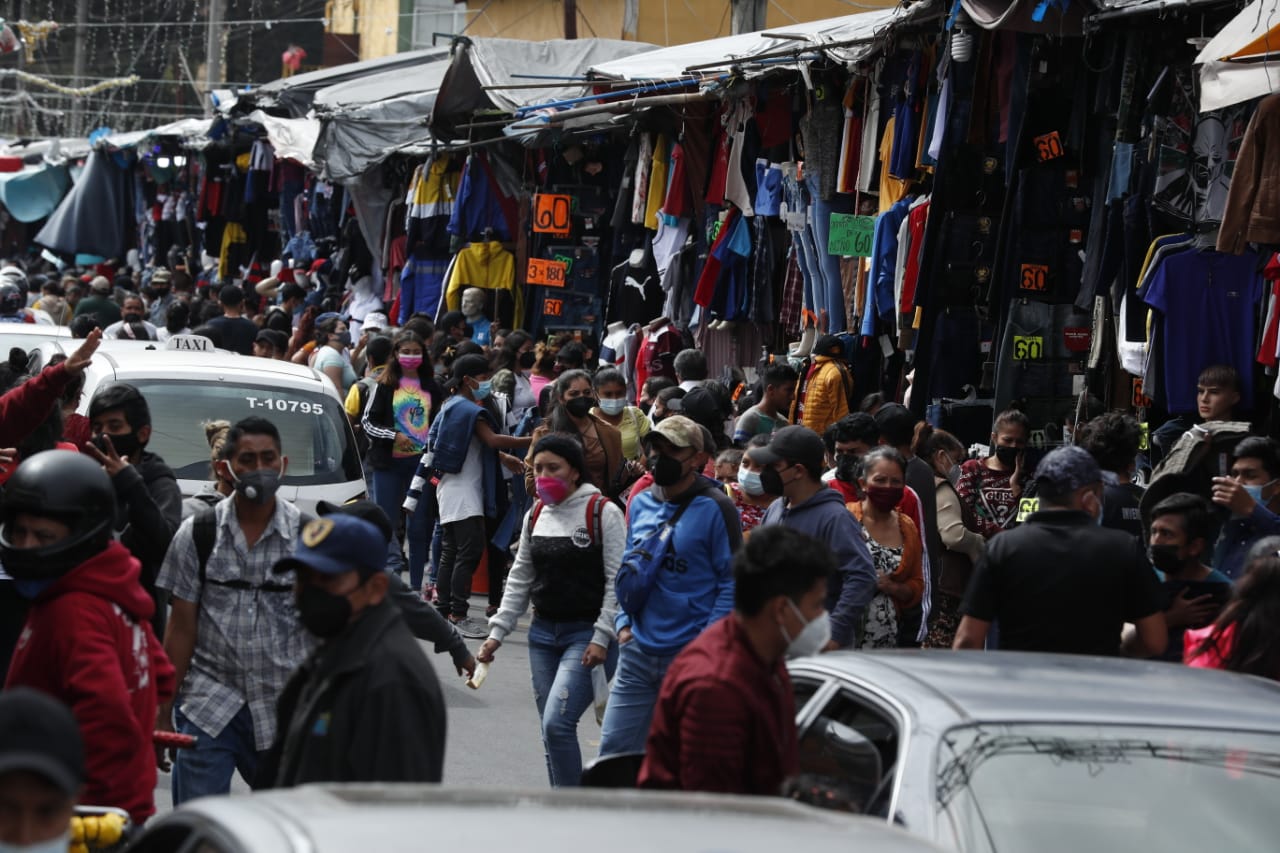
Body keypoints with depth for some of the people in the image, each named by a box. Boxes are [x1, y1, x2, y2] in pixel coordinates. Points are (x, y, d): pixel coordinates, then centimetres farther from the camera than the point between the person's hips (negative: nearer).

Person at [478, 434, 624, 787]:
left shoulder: (603, 513, -8)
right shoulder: (535, 516, 11)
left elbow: (618, 582, -10)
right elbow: (520, 579, 16)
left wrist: (601, 638, -16)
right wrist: (498, 632, 10)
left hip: (587, 635, -7)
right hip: (543, 633, 7)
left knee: (557, 722, -19)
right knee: (551, 731, 6)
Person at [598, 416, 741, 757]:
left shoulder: (715, 508, -9)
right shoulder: (640, 503, 10)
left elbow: (732, 582, -9)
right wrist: (624, 623, 8)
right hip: (637, 652, 6)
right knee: (614, 746, 4)